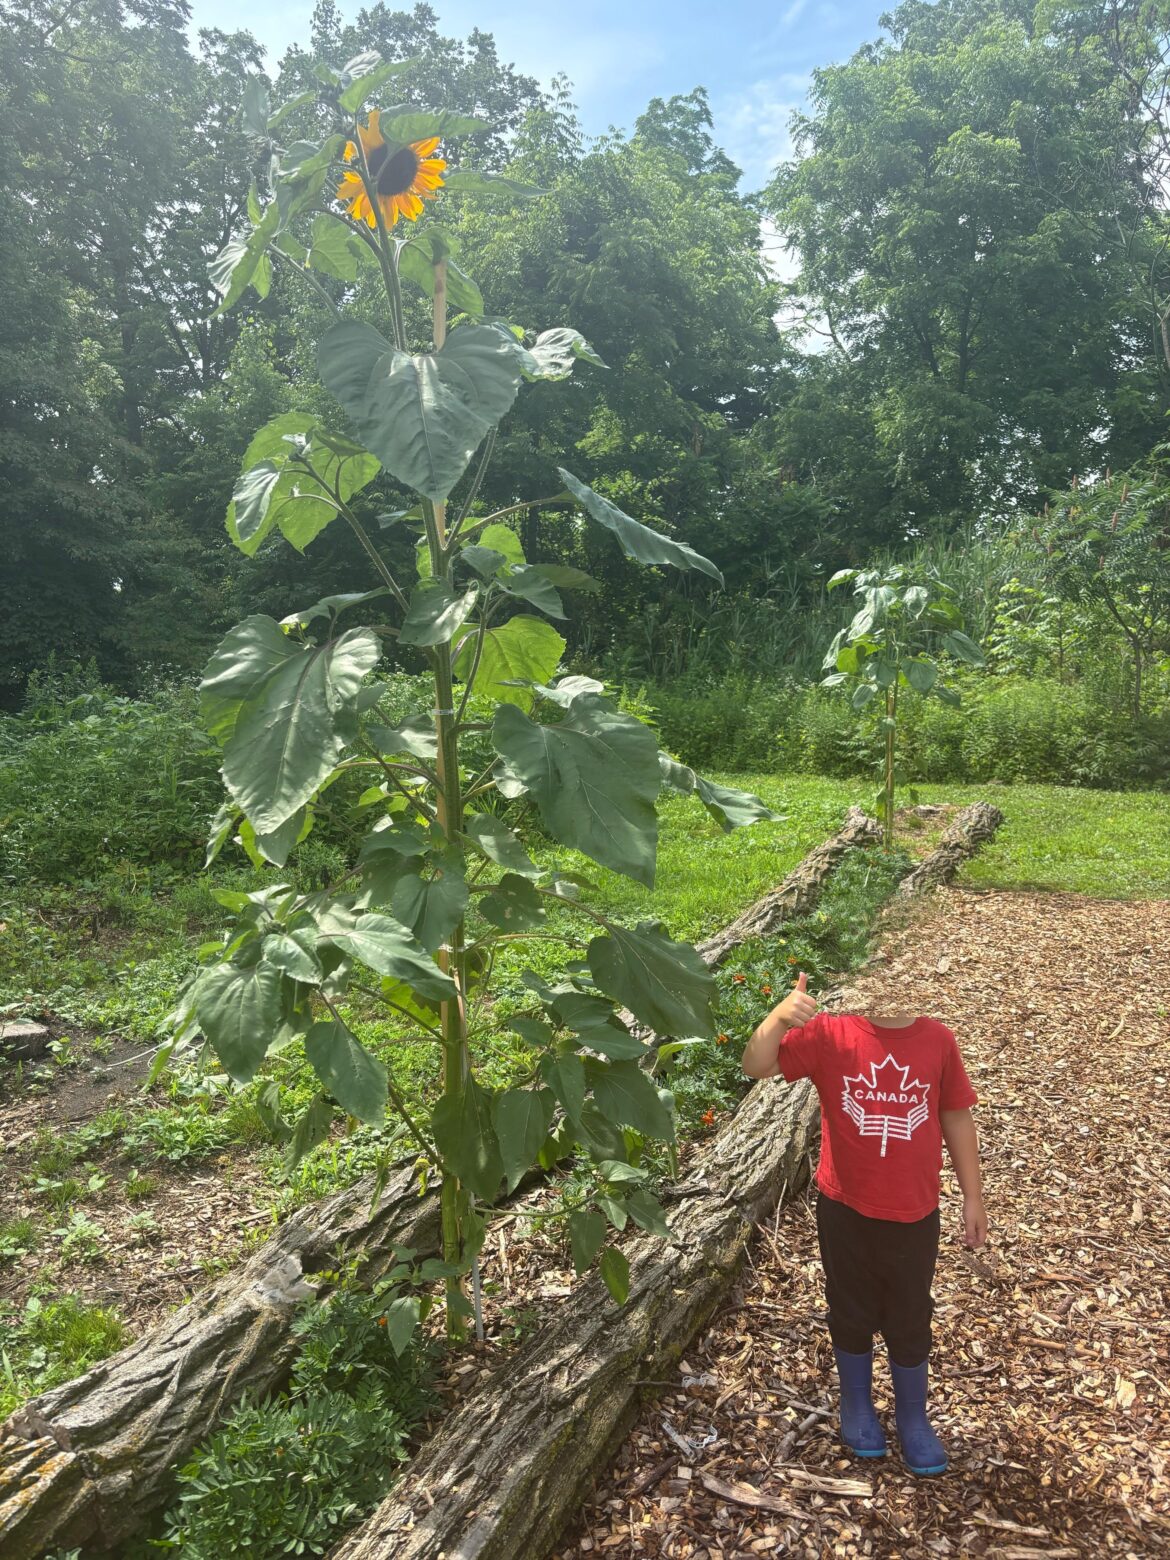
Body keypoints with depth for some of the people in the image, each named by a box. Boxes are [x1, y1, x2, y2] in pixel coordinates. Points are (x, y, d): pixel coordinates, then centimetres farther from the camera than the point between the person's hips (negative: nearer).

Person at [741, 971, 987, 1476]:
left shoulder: (937, 1041, -8)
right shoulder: (829, 1033, -15)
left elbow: (956, 1118, 3)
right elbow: (756, 1067, -24)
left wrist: (972, 1197, 8)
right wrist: (779, 1017, -43)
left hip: (914, 1213, 1)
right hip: (846, 1208, -1)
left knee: (910, 1320, 18)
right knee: (852, 1314, 19)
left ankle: (913, 1418, 42)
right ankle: (857, 1406, 44)